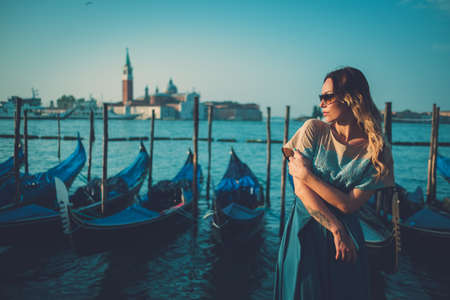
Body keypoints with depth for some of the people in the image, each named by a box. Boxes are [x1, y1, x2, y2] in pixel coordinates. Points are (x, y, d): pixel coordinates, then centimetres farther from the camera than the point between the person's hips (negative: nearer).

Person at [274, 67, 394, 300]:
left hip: (348, 235, 0)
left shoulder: (377, 151, -9)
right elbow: (300, 189, -12)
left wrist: (308, 176, -18)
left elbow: (348, 205, -13)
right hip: (305, 230, 0)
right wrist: (336, 228, -14)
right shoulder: (314, 130, -8)